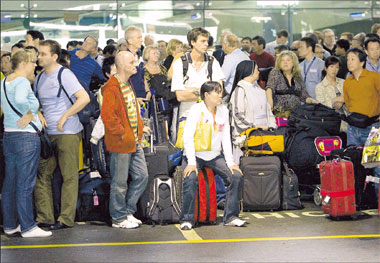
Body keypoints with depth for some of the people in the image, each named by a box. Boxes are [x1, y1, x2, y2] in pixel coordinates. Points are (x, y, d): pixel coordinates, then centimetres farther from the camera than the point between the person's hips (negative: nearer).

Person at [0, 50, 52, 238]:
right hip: (26, 136, -9)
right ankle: (28, 227, -1)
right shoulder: (22, 82, -14)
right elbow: (20, 100, -34)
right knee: (25, 184, -5)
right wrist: (29, 114, -17)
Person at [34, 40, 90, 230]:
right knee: (41, 174, 5)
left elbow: (84, 98, -17)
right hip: (47, 133, 7)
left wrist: (64, 116, -16)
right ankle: (44, 217, 11)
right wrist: (38, 114, 2)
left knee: (69, 176, -1)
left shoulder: (64, 75, -8)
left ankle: (66, 219, 3)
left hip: (67, 132, -7)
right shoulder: (39, 78, 13)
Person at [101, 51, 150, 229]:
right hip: (120, 144, -9)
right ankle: (119, 219, 14)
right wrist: (123, 134, -18)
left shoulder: (128, 84, 14)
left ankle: (128, 211, 24)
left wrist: (140, 127, 17)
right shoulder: (112, 88, -17)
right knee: (120, 182, 2)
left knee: (142, 176, 11)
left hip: (134, 142, 9)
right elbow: (107, 116, -22)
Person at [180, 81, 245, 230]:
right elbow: (187, 137, -14)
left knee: (236, 176, -12)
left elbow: (226, 138, 7)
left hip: (215, 156, 5)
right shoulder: (196, 110, -9)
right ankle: (187, 219, -17)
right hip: (195, 155, -5)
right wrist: (191, 163, -22)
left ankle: (230, 217, -3)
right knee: (190, 179, -30)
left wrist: (230, 162, -2)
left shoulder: (223, 111, 6)